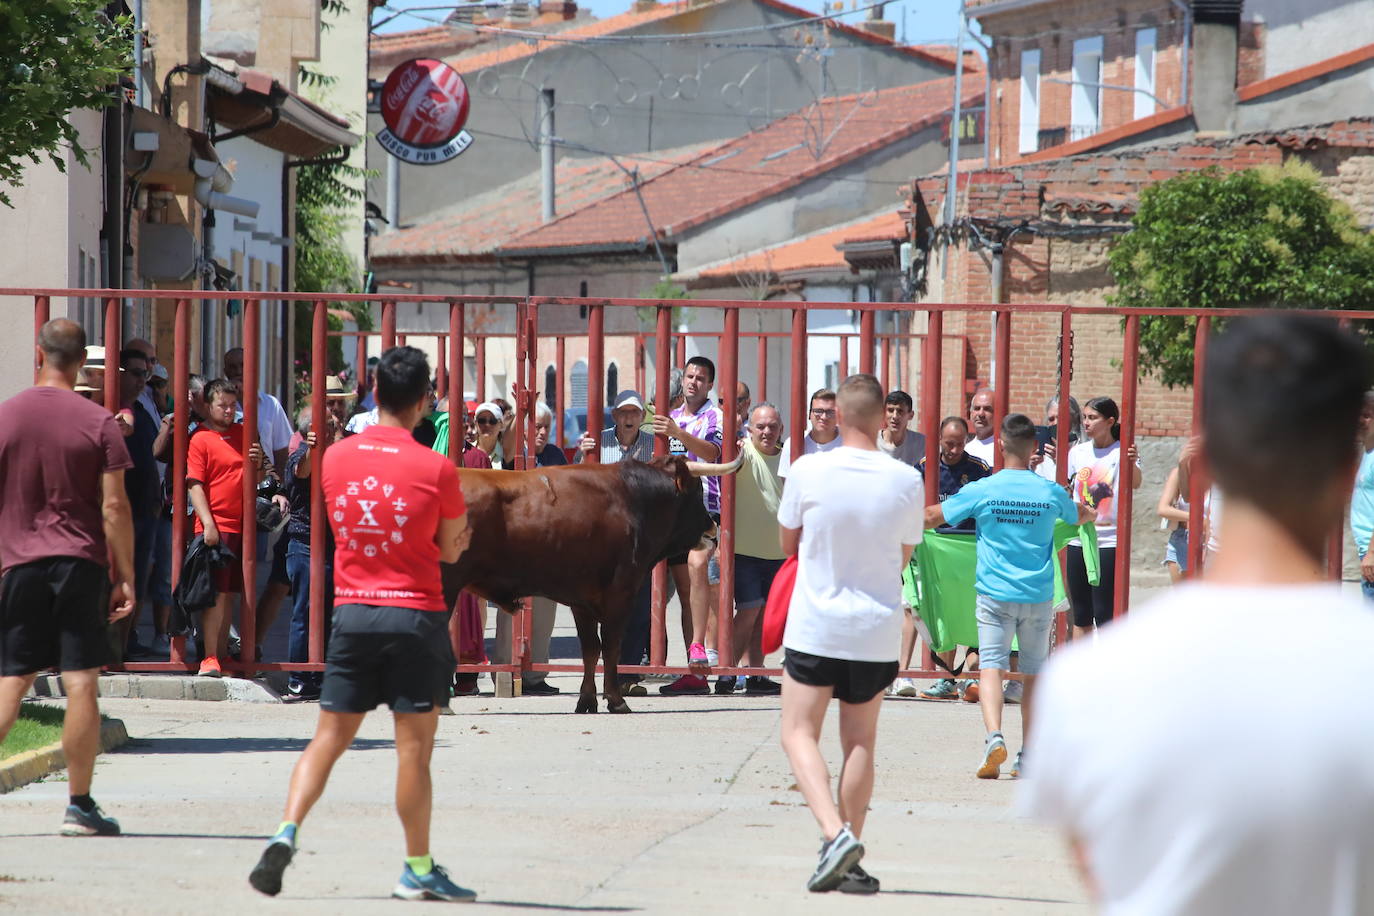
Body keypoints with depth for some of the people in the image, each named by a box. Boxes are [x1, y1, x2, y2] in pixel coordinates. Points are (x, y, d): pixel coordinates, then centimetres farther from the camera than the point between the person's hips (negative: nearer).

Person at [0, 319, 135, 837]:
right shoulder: (98, 423, -3)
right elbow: (114, 507, -6)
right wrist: (125, 578, 0)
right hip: (81, 562, -2)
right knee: (81, 683, -1)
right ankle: (79, 807, -1)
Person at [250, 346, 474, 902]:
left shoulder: (335, 458, 3)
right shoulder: (436, 469, -9)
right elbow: (452, 548, 2)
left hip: (351, 611, 3)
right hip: (415, 615, -3)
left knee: (329, 737, 9)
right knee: (414, 747, 2)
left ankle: (286, 832, -9)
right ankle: (418, 871, 8)